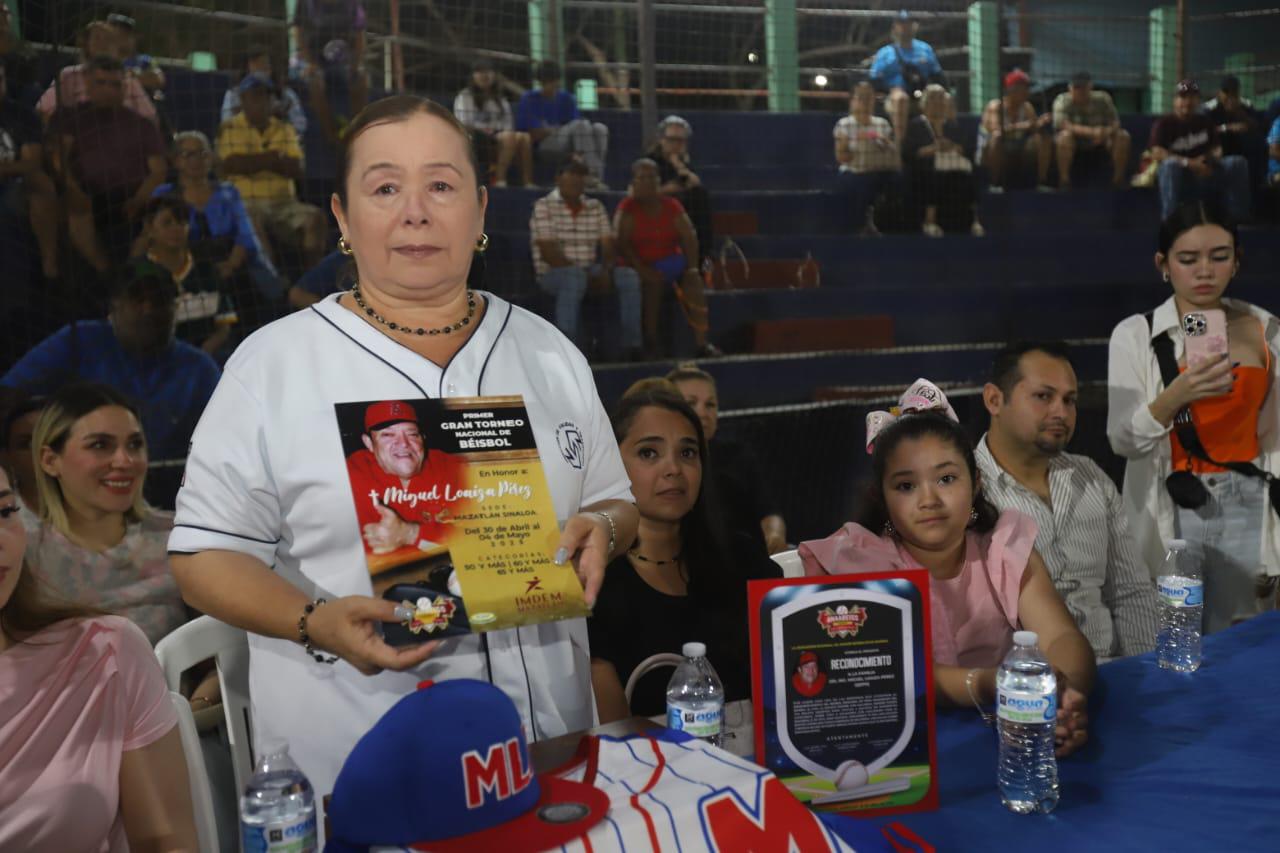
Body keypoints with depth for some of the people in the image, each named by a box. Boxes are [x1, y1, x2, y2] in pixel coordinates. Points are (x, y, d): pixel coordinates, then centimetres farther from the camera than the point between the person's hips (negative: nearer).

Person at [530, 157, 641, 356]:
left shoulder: (596, 207, 13)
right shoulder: (544, 207, -5)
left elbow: (608, 245, 6)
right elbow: (549, 253, -13)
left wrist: (606, 270, -16)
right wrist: (582, 272, -19)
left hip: (590, 272, 5)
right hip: (553, 273, -5)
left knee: (628, 274, -17)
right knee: (575, 275, -38)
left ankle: (632, 344, -15)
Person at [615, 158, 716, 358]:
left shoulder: (671, 205, 9)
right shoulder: (627, 208, -1)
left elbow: (689, 238, 5)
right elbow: (622, 244, -11)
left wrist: (692, 267, -10)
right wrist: (642, 269, -23)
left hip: (670, 261, 3)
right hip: (641, 266, -3)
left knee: (693, 280, -23)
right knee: (652, 282, -33)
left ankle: (701, 343, -26)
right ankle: (650, 343, -28)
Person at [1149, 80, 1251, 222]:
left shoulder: (1205, 121, 12)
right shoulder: (1164, 123, -5)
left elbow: (1217, 148, 12)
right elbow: (1156, 153, -20)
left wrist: (1212, 159, -15)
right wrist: (1189, 163, -29)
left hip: (1204, 172, 5)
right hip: (1176, 174, -5)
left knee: (1238, 162, -14)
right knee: (1170, 164, -38)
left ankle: (1238, 217, -13)